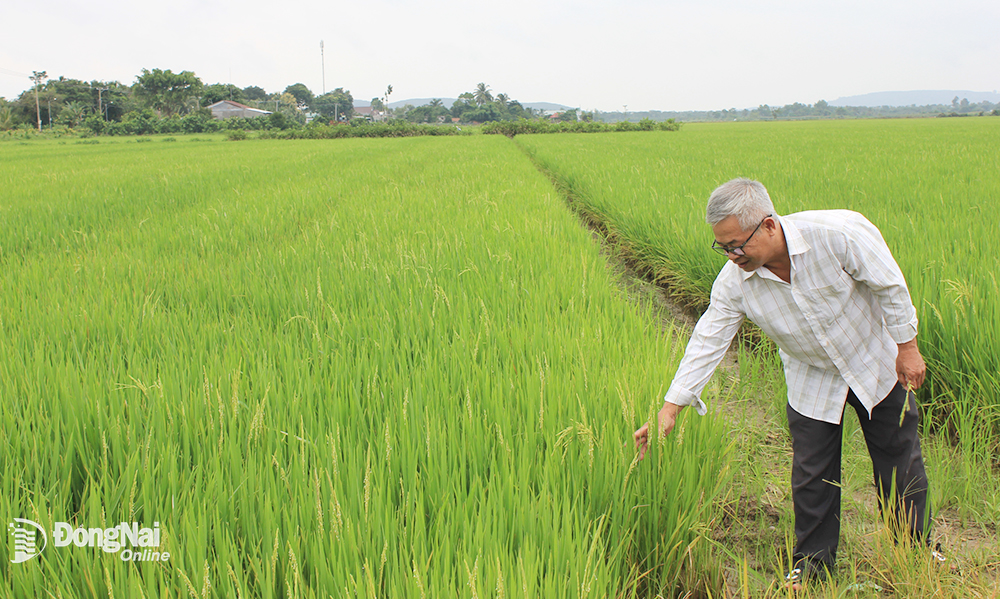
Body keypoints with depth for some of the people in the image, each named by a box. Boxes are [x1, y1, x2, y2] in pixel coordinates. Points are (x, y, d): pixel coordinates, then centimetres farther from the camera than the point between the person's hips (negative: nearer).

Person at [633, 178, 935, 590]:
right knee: (811, 476, 2)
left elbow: (890, 286, -19)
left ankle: (917, 546, 36)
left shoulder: (839, 234, -34)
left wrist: (907, 348, -11)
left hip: (876, 364, -1)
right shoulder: (734, 282, -23)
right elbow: (707, 343, -17)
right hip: (811, 379, 2)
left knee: (899, 459, 12)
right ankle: (813, 561, 25)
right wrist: (668, 410, -20)